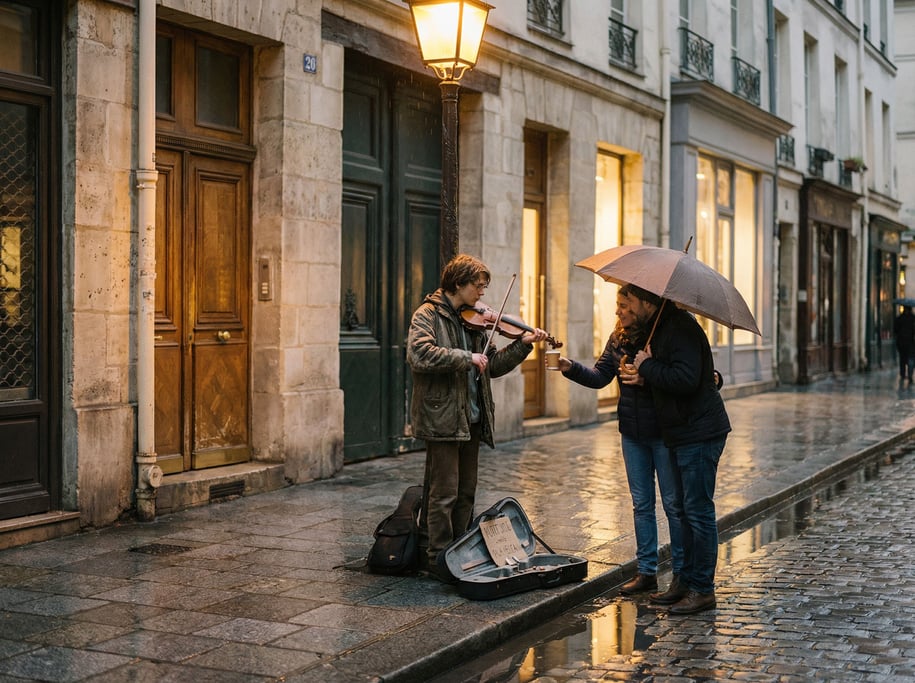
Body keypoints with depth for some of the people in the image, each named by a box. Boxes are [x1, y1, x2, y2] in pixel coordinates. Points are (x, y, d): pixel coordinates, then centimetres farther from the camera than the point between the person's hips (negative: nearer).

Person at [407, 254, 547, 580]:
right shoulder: (428, 315, -8)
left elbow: (493, 364, 17)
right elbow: (419, 354, -26)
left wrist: (522, 344, 6)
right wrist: (466, 357, -26)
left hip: (470, 419, 8)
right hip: (442, 418, -8)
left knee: (466, 493, 14)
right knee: (444, 493, -4)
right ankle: (438, 558, 5)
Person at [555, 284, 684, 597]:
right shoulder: (618, 338, 6)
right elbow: (600, 376, 2)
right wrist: (570, 368, -13)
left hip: (664, 432, -6)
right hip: (632, 432, 6)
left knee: (673, 503, 3)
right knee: (641, 504, 12)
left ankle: (681, 571, 15)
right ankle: (646, 571, 20)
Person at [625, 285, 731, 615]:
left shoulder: (681, 328, -18)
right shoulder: (662, 327, 14)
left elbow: (686, 379, -30)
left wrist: (647, 367, -16)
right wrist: (643, 376, 3)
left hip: (699, 433, -11)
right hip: (683, 432, 11)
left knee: (698, 511, -5)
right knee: (684, 509, 15)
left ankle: (702, 589, 2)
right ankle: (686, 581, 24)